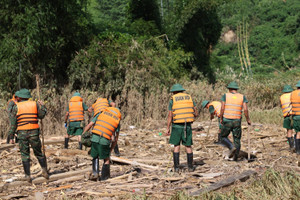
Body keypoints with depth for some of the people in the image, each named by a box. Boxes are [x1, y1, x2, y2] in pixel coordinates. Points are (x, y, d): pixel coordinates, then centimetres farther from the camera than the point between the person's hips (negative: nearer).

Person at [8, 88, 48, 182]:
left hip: (22, 133, -1)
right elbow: (41, 115, 14)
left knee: (25, 155, 6)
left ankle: (27, 175, 4)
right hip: (34, 132, 1)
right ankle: (44, 169, 1)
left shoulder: (16, 107, 1)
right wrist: (42, 106, 28)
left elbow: (13, 123, 0)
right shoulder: (35, 104, 4)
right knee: (38, 152, 13)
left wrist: (11, 136, 5)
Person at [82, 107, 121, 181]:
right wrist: (110, 150, 22)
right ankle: (104, 177, 23)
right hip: (105, 141, -1)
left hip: (95, 138, 2)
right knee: (106, 159, 18)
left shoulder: (101, 113, 19)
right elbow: (115, 139, 15)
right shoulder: (117, 121, 16)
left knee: (95, 157, 22)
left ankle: (95, 173, 7)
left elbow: (89, 125, 11)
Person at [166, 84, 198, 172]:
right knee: (188, 146, 9)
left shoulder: (172, 100, 0)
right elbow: (196, 113, 5)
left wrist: (168, 128, -1)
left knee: (176, 146, 6)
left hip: (177, 125, -2)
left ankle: (176, 167, 3)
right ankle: (190, 167, 11)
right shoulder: (189, 98, 9)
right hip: (188, 125, 2)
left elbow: (170, 115, -6)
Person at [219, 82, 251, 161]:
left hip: (227, 121, -1)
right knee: (237, 139, 13)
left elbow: (222, 108, -7)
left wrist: (221, 118, 3)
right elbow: (245, 109, -6)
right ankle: (236, 156, 9)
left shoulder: (225, 95, 0)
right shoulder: (242, 97, 4)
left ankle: (232, 147, -8)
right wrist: (248, 119, 4)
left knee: (223, 137, 15)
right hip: (237, 121, 2)